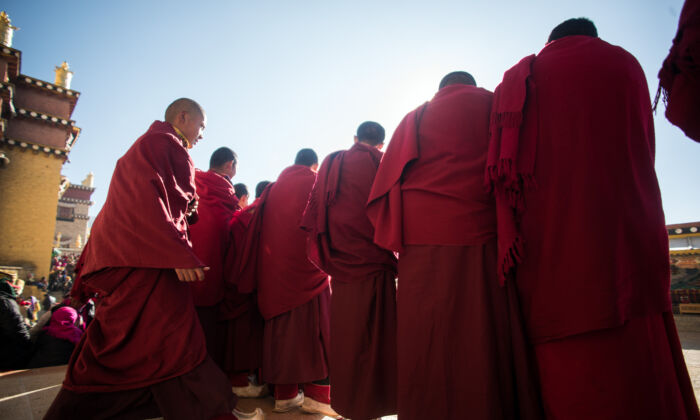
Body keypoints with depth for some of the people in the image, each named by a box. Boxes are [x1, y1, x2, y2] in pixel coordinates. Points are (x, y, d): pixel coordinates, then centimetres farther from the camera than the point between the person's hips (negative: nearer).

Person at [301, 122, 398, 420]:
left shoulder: (331, 164, 11)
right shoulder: (383, 164, -1)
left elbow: (314, 210, 9)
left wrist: (324, 255, 13)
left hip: (340, 261, 4)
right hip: (373, 259, -4)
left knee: (345, 332, 13)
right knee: (373, 332, 4)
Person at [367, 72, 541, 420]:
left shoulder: (415, 118, 18)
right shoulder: (495, 106, 14)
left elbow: (388, 182, 11)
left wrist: (397, 239, 12)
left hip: (422, 242, 2)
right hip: (483, 238, -1)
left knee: (427, 348, 4)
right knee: (487, 345, 3)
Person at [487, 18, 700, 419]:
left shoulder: (521, 78, 12)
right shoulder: (624, 63, 14)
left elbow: (505, 169, 4)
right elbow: (643, 154, 15)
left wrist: (513, 243, 6)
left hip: (548, 245, 1)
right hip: (625, 244, 0)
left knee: (570, 372, 3)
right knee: (639, 370, 5)